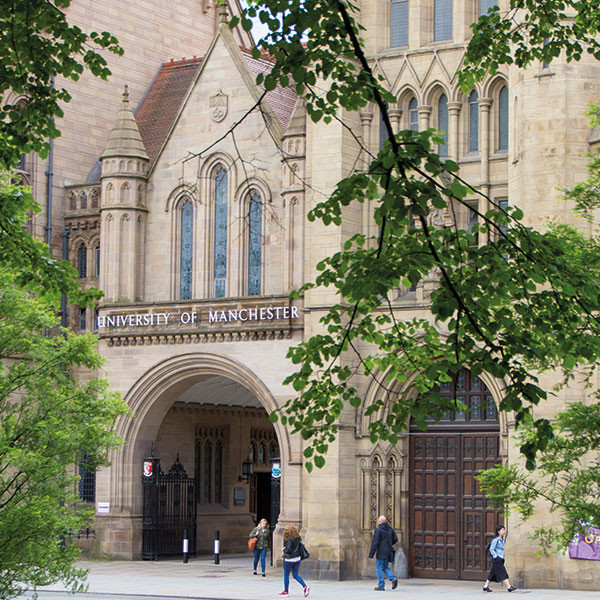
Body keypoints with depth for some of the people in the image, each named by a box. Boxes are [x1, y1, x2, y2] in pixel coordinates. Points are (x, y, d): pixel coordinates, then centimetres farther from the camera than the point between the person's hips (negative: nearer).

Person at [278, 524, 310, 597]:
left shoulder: (289, 539, -18)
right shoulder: (298, 538, 4)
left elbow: (288, 549, -23)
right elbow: (301, 547, 12)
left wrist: (284, 549, -3)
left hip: (289, 559, -7)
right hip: (297, 558, 7)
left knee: (286, 575, 7)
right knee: (296, 575, 11)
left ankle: (286, 591, 14)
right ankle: (305, 587, -6)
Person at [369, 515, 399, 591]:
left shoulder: (378, 530, -13)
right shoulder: (390, 529, 7)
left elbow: (375, 543, -16)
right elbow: (395, 539, 10)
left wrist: (371, 554, -13)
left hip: (380, 552, -7)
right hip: (388, 552, 7)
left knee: (379, 568, 1)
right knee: (385, 567, 18)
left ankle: (381, 586, 0)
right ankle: (393, 578, -3)